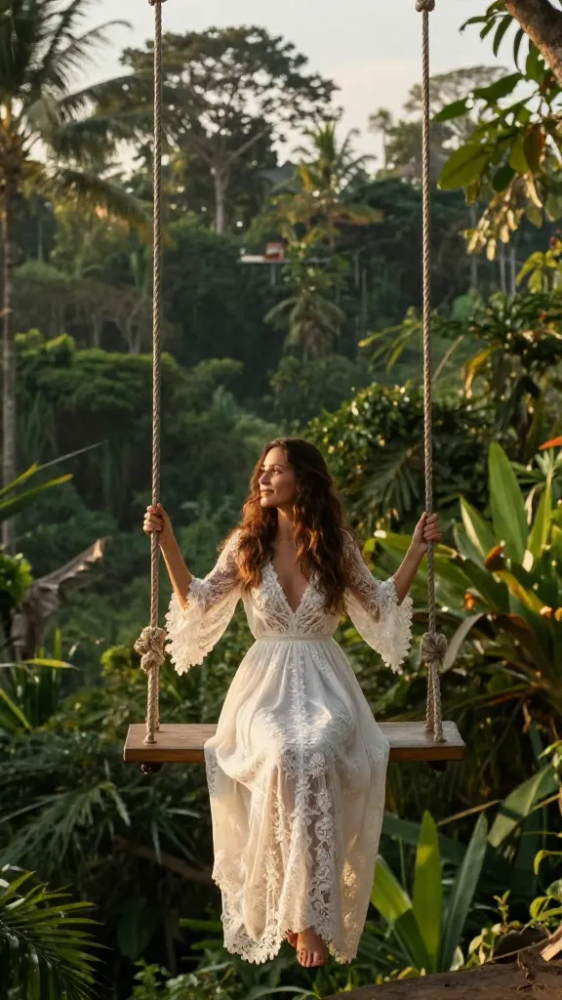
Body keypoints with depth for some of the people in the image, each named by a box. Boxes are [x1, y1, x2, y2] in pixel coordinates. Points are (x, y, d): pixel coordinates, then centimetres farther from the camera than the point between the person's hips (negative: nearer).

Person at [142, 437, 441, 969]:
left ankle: (309, 915, -29)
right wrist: (167, 542, 2)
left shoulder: (337, 545, 4)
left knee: (315, 757, -35)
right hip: (265, 683, 0)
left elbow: (382, 605, 14)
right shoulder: (246, 543, 5)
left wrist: (416, 551, 6)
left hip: (324, 684, 0)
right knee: (284, 757, -34)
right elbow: (198, 603, 9)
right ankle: (308, 914, -24)